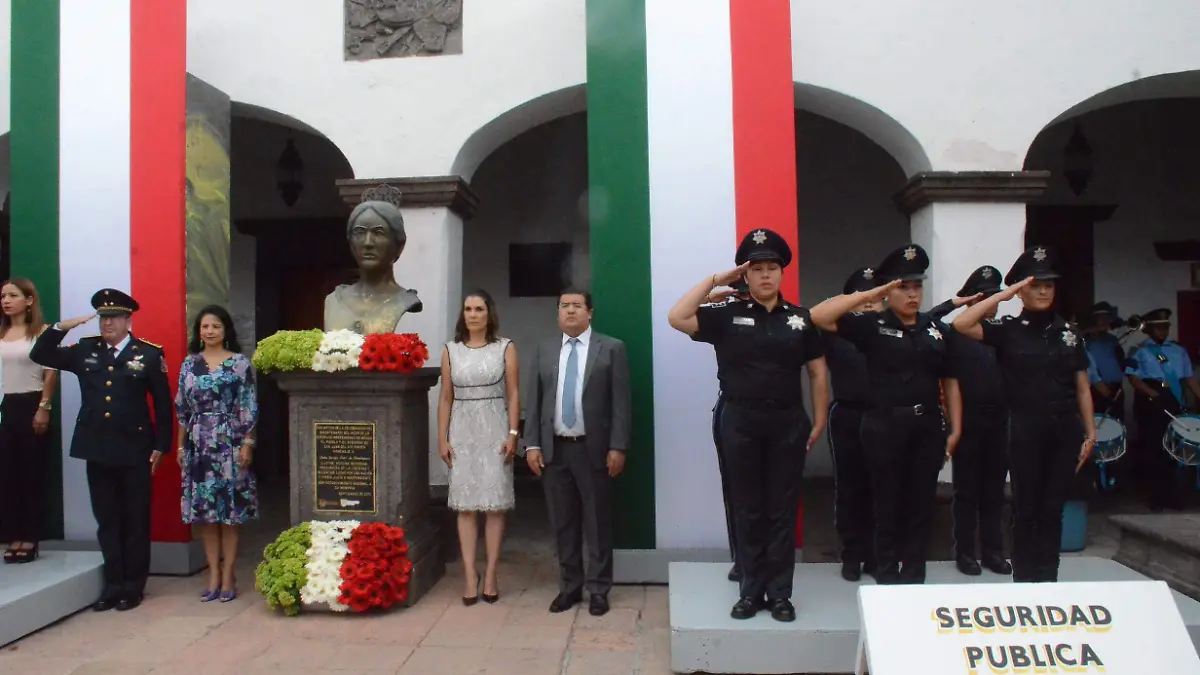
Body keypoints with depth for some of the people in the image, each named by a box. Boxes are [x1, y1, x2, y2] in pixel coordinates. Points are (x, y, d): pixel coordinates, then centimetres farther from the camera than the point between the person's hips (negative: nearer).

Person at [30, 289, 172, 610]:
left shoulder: (149, 353, -4)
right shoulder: (85, 349, 8)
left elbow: (163, 402, -3)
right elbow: (40, 355, 9)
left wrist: (161, 445, -5)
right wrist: (61, 327, -7)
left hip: (134, 451, -4)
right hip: (97, 450, 4)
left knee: (135, 521, 6)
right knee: (106, 521, 11)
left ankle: (133, 586, 17)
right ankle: (113, 585, 21)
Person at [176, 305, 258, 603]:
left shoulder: (240, 362, -1)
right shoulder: (189, 364, 9)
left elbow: (248, 407, -4)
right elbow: (182, 408, 11)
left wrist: (247, 443, -9)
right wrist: (180, 445, 9)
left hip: (230, 443, -3)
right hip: (198, 445, 4)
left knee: (230, 510, 0)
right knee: (204, 511, 6)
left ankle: (228, 576, 9)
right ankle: (214, 574, 15)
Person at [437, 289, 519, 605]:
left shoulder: (505, 347, 3)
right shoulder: (451, 350, 8)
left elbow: (513, 394, 0)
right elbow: (446, 398, 8)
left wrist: (513, 433, -8)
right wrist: (442, 438, 2)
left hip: (494, 430, -1)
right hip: (462, 431, 2)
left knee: (495, 504, 0)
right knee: (465, 505, 1)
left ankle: (490, 575, 8)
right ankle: (470, 576, 7)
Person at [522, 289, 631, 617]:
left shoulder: (611, 348, -1)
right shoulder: (543, 350, 9)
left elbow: (621, 402, -5)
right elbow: (532, 400, 7)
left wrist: (618, 447, -11)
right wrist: (532, 444, -1)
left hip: (594, 449, -3)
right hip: (554, 449, 3)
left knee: (597, 523, 5)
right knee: (563, 524, 11)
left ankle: (598, 590, 17)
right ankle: (569, 586, 24)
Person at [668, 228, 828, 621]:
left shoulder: (800, 319, 5)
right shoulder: (727, 315, 0)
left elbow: (817, 373, 9)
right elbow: (676, 318, -12)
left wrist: (819, 422, 3)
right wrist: (714, 281, -9)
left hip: (788, 423, 1)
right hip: (740, 423, -1)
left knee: (783, 510, 8)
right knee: (747, 510, 8)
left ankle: (779, 593, 19)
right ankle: (751, 591, 20)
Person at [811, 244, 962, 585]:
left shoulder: (937, 329, 8)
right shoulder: (871, 325, -3)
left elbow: (949, 382, 11)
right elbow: (818, 317, -15)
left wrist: (955, 430, 6)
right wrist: (868, 295, -15)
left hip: (928, 426, 4)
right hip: (884, 426, -3)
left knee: (921, 504, 11)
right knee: (888, 504, 7)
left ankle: (914, 576, 25)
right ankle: (887, 576, 22)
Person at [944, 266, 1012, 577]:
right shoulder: (955, 333, -2)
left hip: (999, 423, 3)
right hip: (968, 423, -3)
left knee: (994, 490, 10)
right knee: (967, 490, 6)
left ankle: (993, 550, 20)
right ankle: (964, 552, 14)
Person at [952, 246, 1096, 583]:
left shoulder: (1068, 331, 9)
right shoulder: (1007, 329, -1)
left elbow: (1082, 387, 10)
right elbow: (961, 324, -18)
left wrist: (1090, 431, 5)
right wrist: (1003, 294, -13)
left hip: (1065, 428, 3)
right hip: (1025, 429, -3)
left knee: (1053, 509, 10)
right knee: (1026, 508, 5)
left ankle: (1048, 579, 21)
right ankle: (1024, 580, 16)